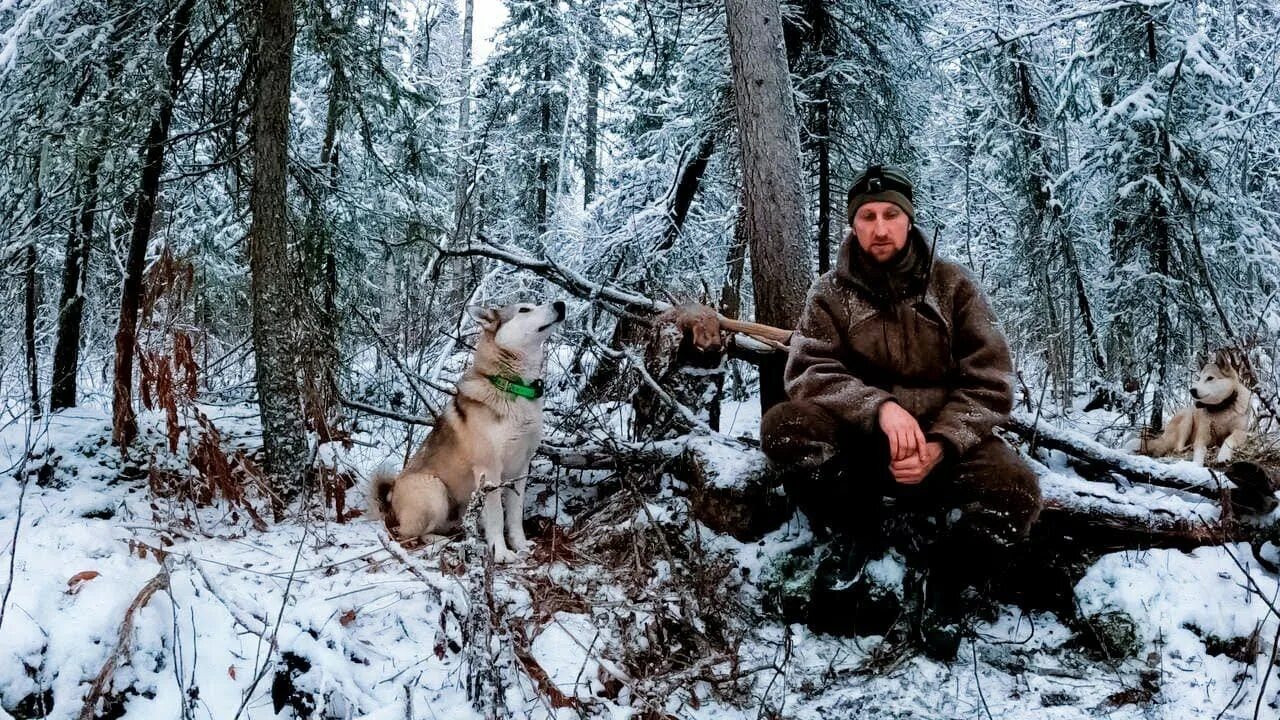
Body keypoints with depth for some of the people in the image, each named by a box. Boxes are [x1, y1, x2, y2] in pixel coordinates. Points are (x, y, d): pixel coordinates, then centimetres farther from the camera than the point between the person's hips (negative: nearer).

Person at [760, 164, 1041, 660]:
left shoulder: (954, 287, -1)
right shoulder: (832, 293, 0)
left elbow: (989, 382, -5)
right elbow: (808, 371, -13)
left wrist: (940, 446, -23)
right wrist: (880, 406, -31)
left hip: (945, 443, 0)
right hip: (860, 445, 0)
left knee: (1016, 493, -31)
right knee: (784, 427, -29)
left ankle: (946, 582, 0)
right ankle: (856, 547, -6)